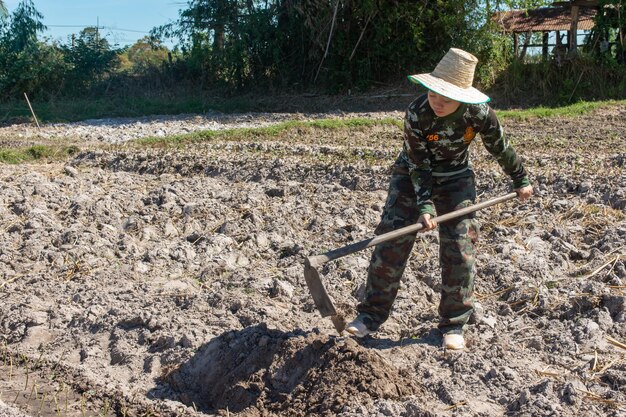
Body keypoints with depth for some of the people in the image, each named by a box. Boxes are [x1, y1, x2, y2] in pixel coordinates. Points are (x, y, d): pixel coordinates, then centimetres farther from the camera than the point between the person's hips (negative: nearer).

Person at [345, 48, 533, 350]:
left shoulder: (479, 113, -23)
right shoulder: (416, 114, -27)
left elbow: (501, 149, -5)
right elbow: (418, 165, -21)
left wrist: (520, 180, 9)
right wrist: (424, 205, -28)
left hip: (456, 180, 1)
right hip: (412, 176, -1)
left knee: (458, 248, -6)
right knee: (392, 240, -9)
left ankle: (454, 323, 9)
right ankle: (372, 313, 2)